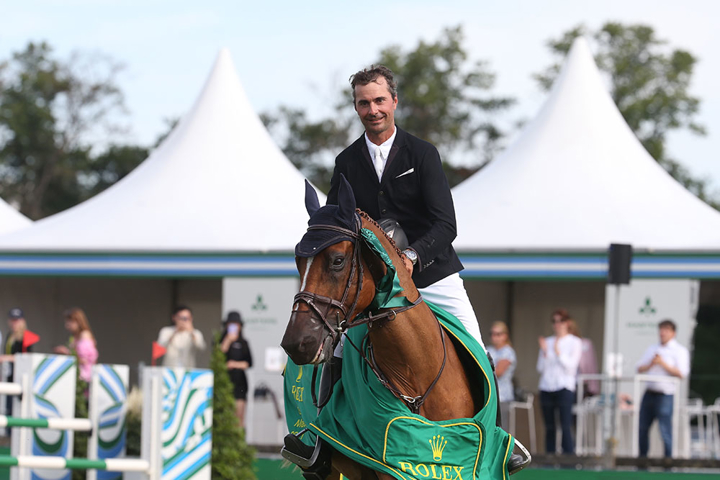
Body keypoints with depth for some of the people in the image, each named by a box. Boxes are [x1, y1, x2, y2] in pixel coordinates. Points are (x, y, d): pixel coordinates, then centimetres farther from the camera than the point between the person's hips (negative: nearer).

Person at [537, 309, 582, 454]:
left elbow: (571, 366, -5)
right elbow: (540, 369, 10)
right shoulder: (547, 342, 14)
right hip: (546, 388, 4)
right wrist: (544, 352, -4)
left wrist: (558, 352, -12)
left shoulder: (575, 343, 6)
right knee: (549, 427, 4)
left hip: (564, 388, -4)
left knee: (566, 427, -13)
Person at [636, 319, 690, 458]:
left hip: (665, 394, -6)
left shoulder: (680, 351, 1)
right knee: (643, 428, 8)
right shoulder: (652, 349, 19)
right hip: (649, 393, 6)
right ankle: (642, 458, 17)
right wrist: (651, 364, -5)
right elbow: (639, 368, 15)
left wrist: (663, 364, -13)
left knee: (665, 430, -9)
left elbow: (681, 373, -11)